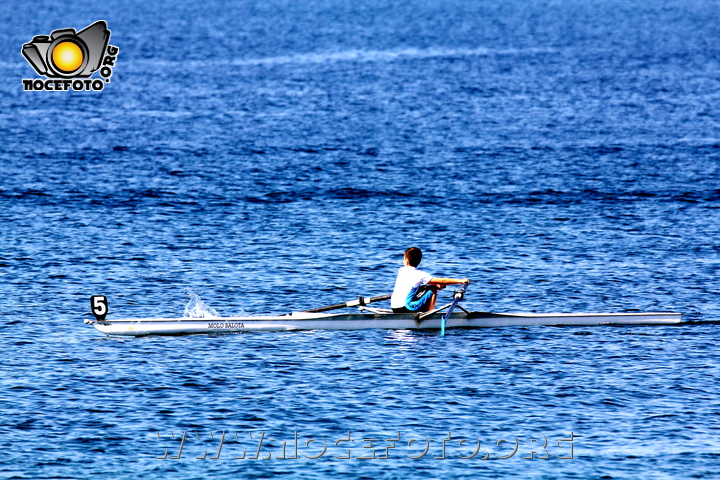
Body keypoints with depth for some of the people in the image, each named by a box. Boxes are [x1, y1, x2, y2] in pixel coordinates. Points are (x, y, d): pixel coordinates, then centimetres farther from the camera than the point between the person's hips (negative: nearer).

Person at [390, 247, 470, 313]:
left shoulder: (401, 271, 12)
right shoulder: (419, 275, -6)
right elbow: (442, 281, -5)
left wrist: (435, 284, 22)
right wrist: (460, 281, 2)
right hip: (406, 308, -6)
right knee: (432, 290, 2)